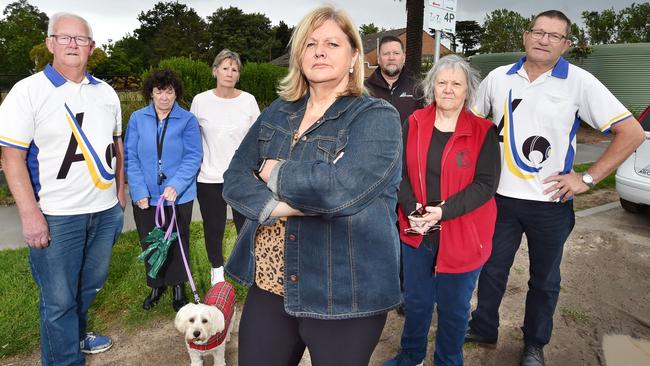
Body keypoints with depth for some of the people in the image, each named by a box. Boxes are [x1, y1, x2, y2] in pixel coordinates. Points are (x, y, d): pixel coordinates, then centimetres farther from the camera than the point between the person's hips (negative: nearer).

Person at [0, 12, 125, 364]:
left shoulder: (105, 92, 8)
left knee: (90, 284, 20)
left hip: (106, 210, 5)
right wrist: (30, 214, -16)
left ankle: (76, 336, 43)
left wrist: (120, 189, 14)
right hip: (57, 216, -5)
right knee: (58, 298, 5)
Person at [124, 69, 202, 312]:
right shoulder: (137, 119, 1)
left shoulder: (187, 120, -4)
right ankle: (156, 286, 35)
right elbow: (130, 157, -1)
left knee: (177, 242, 12)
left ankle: (178, 287, 32)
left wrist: (175, 186, -22)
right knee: (149, 243, 13)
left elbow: (193, 157, -9)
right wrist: (139, 191, -12)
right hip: (145, 197, 2)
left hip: (178, 196, -2)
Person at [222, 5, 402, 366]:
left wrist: (275, 173, -10)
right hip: (267, 286, 5)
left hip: (344, 295, -4)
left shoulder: (377, 118, -10)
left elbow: (341, 187, -27)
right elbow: (234, 179, 1)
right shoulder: (277, 113, 8)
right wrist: (278, 205, -18)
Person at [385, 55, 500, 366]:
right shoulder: (414, 123, 1)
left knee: (453, 307, 13)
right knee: (416, 301, 18)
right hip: (417, 231, 3)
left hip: (461, 234, -2)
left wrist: (443, 211, -22)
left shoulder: (482, 131, -6)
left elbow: (486, 183, -13)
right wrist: (412, 209, -15)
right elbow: (401, 171, 0)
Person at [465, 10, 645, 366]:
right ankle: (483, 329, 34)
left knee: (544, 280, 14)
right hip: (501, 197, 2)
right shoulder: (498, 78, 2)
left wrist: (587, 179, -12)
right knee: (491, 268, 14)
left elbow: (631, 132, -8)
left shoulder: (580, 82, -8)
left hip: (550, 203, -2)